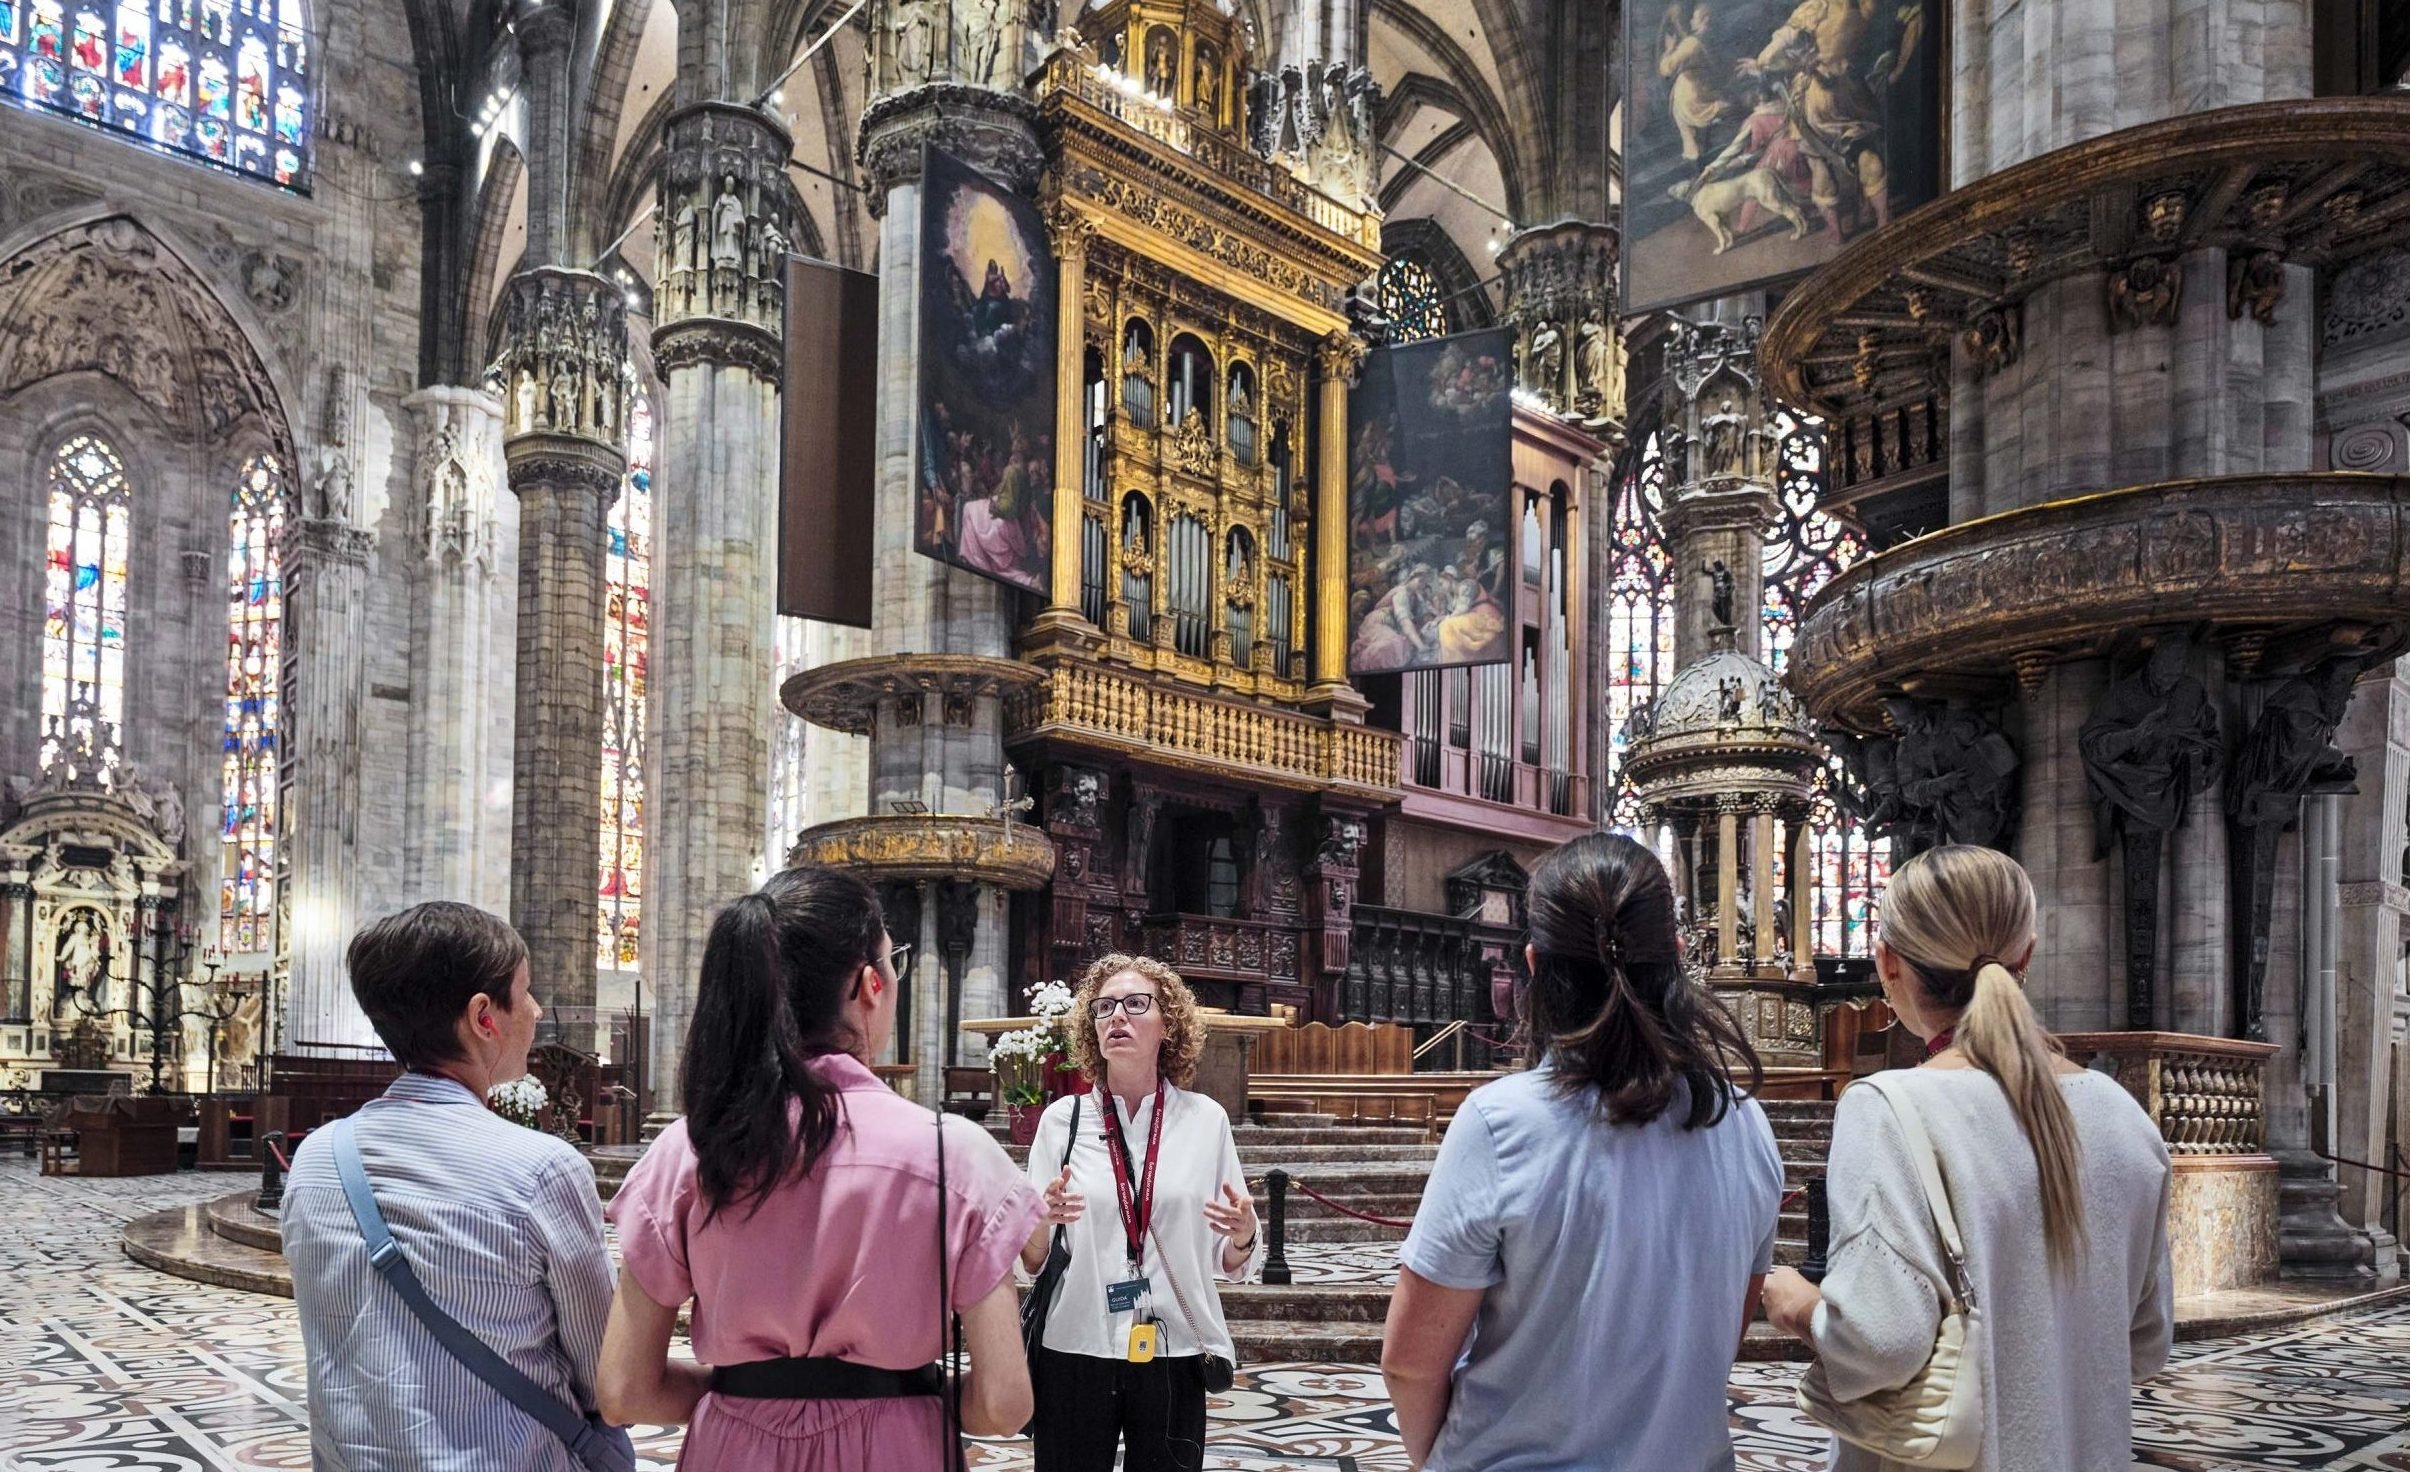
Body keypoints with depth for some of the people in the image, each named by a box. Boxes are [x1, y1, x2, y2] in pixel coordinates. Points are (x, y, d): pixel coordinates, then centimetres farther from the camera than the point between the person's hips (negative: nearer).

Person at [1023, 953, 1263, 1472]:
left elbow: (1230, 1265, 5)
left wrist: (1243, 1236, -16)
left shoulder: (1205, 1118, 1)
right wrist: (1043, 1219, -17)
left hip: (1173, 1357, 0)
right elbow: (1033, 1260, 3)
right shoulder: (1062, 1118, 1)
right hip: (1075, 1356, 0)